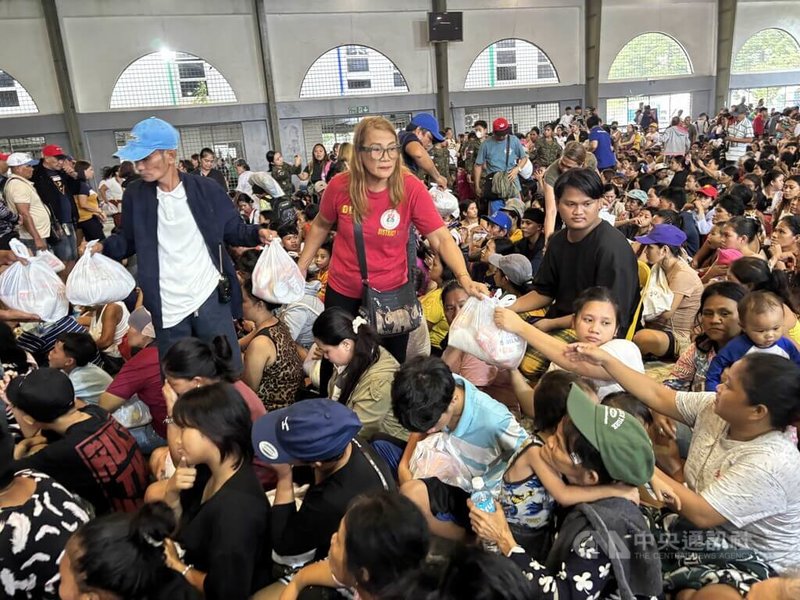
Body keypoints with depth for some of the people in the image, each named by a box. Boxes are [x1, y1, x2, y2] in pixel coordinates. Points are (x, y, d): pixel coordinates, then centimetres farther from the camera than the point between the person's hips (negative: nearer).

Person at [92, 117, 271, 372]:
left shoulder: (206, 189, -5)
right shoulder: (135, 195, 1)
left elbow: (233, 231, 2)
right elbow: (129, 241, 11)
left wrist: (257, 233, -17)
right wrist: (103, 247, -8)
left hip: (210, 298, -2)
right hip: (167, 308, 2)